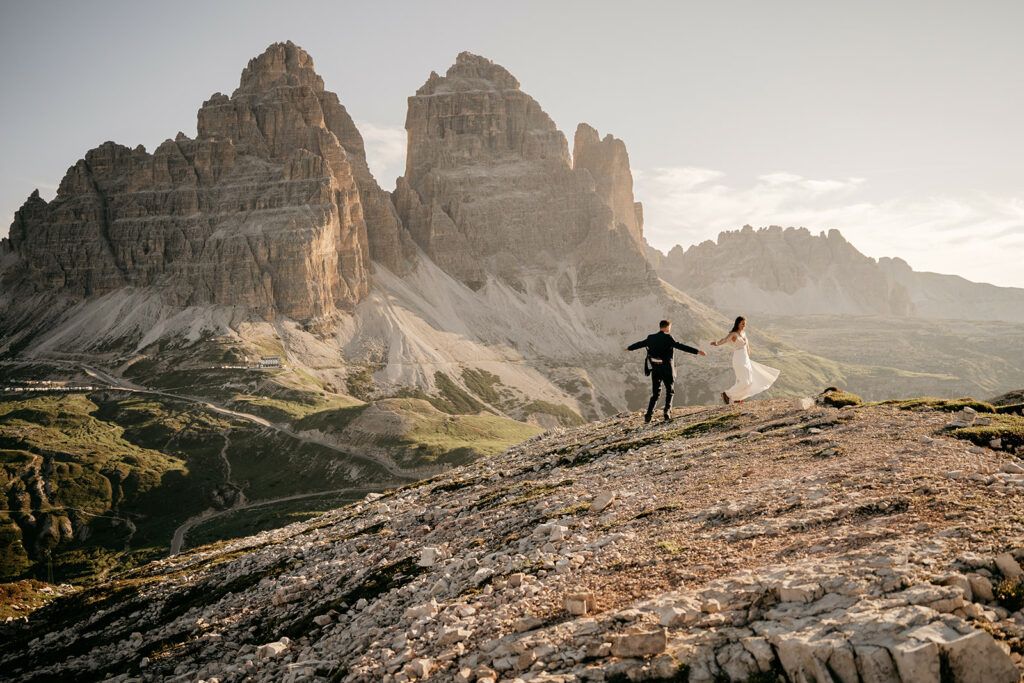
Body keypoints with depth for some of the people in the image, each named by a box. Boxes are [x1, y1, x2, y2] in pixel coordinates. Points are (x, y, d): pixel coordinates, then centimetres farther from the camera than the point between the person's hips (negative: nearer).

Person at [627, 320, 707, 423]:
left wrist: (629, 348, 42)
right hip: (666, 369, -4)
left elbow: (640, 343, 22)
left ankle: (649, 415, -1)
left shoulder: (651, 338, 6)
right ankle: (667, 411, 2)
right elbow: (681, 346, -19)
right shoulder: (667, 338, -10)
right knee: (669, 391, 15)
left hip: (655, 369, 4)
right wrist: (697, 351, -21)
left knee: (655, 393, 11)